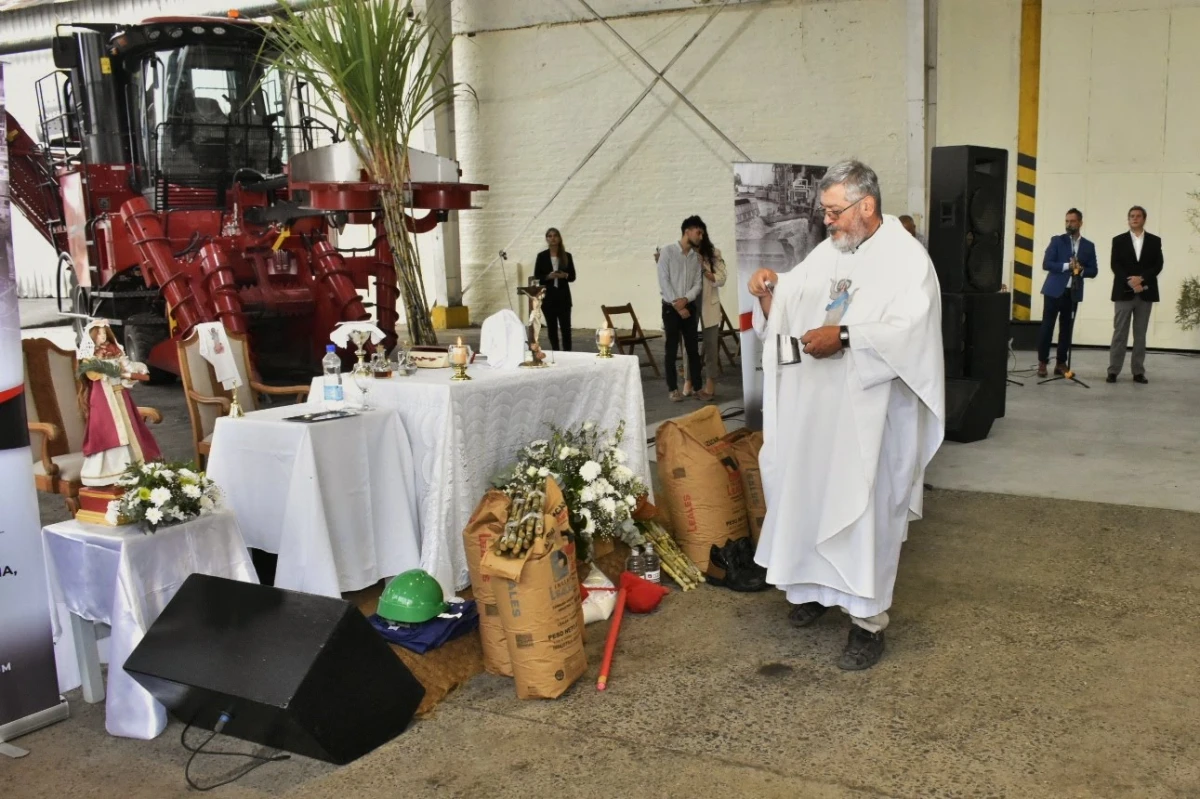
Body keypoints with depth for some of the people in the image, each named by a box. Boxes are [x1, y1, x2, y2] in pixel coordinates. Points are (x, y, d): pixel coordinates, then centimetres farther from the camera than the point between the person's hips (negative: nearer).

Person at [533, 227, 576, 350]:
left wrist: (565, 275, -15)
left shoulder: (567, 256, 5)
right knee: (552, 327, 4)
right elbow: (536, 277, 1)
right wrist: (548, 276, -17)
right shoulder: (542, 256, 2)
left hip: (563, 296, 0)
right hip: (548, 296, 0)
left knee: (565, 327, -4)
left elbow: (573, 277, 6)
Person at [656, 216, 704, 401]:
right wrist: (676, 305, -13)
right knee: (672, 350, 0)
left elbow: (697, 284, 4)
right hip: (670, 307, -4)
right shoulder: (667, 250, -7)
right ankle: (673, 389, 7)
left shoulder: (696, 256, 7)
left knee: (693, 348, 6)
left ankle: (696, 386, 14)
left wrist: (685, 300, -14)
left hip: (689, 307, 4)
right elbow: (663, 281, -11)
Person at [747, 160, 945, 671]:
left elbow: (909, 328, -22)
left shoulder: (906, 257, -8)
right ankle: (819, 586, 32)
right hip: (816, 408, 7)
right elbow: (785, 313, 17)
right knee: (812, 497, 14)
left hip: (870, 411, -7)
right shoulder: (826, 253, 12)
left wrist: (844, 336, -28)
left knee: (865, 509, -3)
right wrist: (769, 289, -4)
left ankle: (868, 619, 5)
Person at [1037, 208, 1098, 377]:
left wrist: (1081, 269, -12)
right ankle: (1042, 362, 3)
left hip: (1073, 293, 3)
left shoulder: (1088, 246, 10)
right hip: (1054, 290, -3)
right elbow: (1046, 264, -6)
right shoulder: (1057, 241, 2)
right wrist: (1066, 266, -17)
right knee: (1047, 327, -3)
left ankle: (1061, 363, 12)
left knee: (1066, 329, 5)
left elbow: (1094, 271, 8)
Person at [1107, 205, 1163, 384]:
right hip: (1124, 292, -1)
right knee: (1119, 333, -2)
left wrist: (1141, 278, -15)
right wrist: (1130, 282, -15)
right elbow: (1115, 265, -3)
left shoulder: (1155, 241, 9)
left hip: (1145, 293, 1)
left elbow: (1158, 265, 0)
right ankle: (1113, 371, 0)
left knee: (1140, 335, 5)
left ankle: (1138, 372, 7)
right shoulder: (1119, 240, 7)